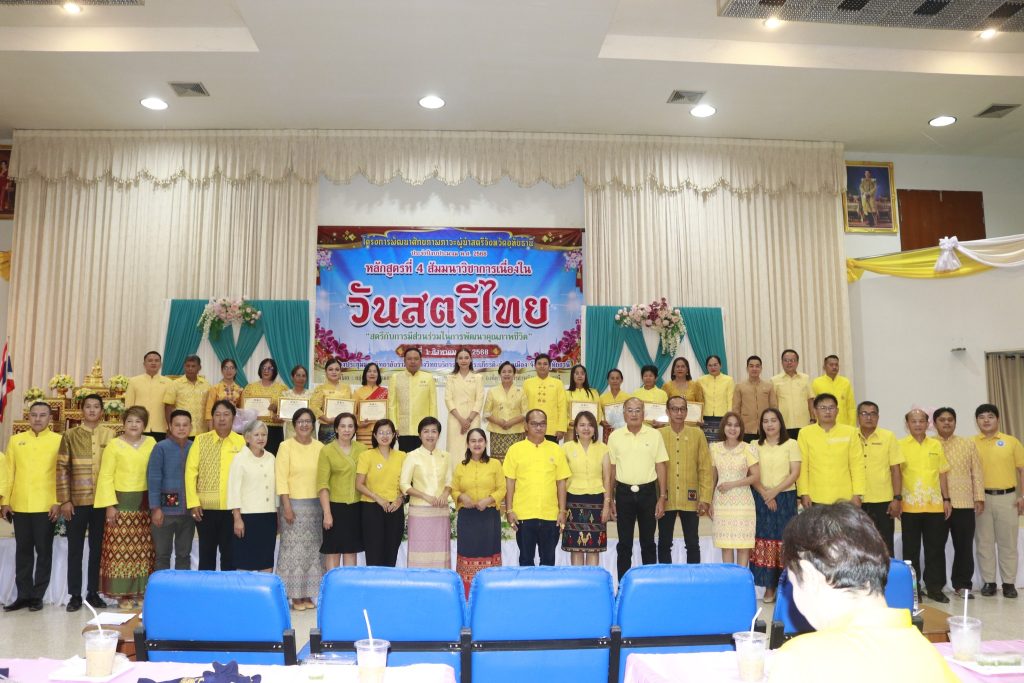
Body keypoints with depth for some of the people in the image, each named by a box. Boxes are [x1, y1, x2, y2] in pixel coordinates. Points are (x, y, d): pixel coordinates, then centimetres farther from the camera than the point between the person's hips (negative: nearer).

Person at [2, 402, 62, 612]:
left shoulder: (58, 441, 0)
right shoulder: (15, 440, 10)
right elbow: (9, 472, 9)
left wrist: (58, 502, -9)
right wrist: (6, 501, 4)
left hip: (46, 506, -3)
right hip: (20, 506, 3)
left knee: (43, 551, 3)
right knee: (23, 551, 9)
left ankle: (38, 596, 12)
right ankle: (24, 595, 18)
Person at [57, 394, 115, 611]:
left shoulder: (110, 435, 4)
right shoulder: (70, 435, 1)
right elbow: (62, 469, 0)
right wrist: (64, 500, -5)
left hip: (102, 501, 1)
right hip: (77, 501, -1)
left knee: (97, 548, 8)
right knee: (75, 549, 6)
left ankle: (93, 592, 18)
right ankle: (75, 595, 15)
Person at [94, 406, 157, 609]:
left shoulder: (151, 443, 6)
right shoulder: (114, 445, -1)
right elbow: (106, 477, -3)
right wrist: (110, 505, -9)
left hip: (145, 503, 3)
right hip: (121, 501, -2)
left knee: (143, 550, 5)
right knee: (121, 549, -3)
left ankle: (140, 591, 14)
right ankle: (123, 594, 6)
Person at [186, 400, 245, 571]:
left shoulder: (241, 442, 2)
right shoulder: (201, 440, 2)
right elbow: (191, 471, -1)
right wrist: (193, 502, -7)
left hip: (233, 507, 0)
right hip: (206, 507, 0)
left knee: (229, 552, 8)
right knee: (206, 552, 11)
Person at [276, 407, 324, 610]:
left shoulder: (320, 448, 7)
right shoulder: (286, 446, -2)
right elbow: (281, 478, -6)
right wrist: (286, 506, -12)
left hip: (316, 505, 4)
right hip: (294, 504, -3)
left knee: (313, 551, 7)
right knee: (294, 550, -1)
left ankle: (308, 595, 16)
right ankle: (295, 596, 7)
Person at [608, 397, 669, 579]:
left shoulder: (654, 435, 0)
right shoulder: (615, 436, 2)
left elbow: (661, 467, 2)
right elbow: (611, 469, 5)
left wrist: (662, 498, -3)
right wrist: (609, 499, 4)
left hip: (647, 492, 0)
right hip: (624, 493, 0)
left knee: (648, 542, 8)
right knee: (624, 543, 7)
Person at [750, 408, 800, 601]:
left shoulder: (791, 444, 2)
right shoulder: (755, 446, 8)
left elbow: (795, 473, -4)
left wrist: (775, 491, -13)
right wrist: (765, 494, -11)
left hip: (785, 498, -1)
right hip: (762, 499, 2)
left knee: (785, 541, -4)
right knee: (765, 541, -1)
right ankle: (769, 587, 4)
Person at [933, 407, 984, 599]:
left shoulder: (968, 444, 10)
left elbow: (976, 472, 7)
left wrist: (979, 498, 1)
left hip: (964, 503, 2)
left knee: (964, 546, 3)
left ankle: (962, 585, 14)